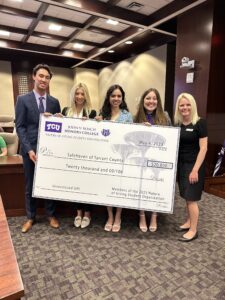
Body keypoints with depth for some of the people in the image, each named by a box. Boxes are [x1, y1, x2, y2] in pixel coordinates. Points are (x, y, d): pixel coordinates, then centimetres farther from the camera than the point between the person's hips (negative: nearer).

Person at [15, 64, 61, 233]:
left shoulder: (54, 102, 7)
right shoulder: (23, 100, -1)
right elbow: (20, 127, -6)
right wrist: (29, 149, -15)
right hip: (30, 149, -2)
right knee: (30, 185, 10)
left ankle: (51, 215, 28)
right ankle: (30, 217, 28)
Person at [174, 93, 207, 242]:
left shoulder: (200, 123, -10)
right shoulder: (177, 123, 7)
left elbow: (203, 148, -14)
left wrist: (195, 169, -17)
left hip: (194, 165, -6)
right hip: (181, 164, 6)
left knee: (191, 198, -1)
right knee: (186, 196, 15)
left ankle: (193, 230, 14)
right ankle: (189, 222, 32)